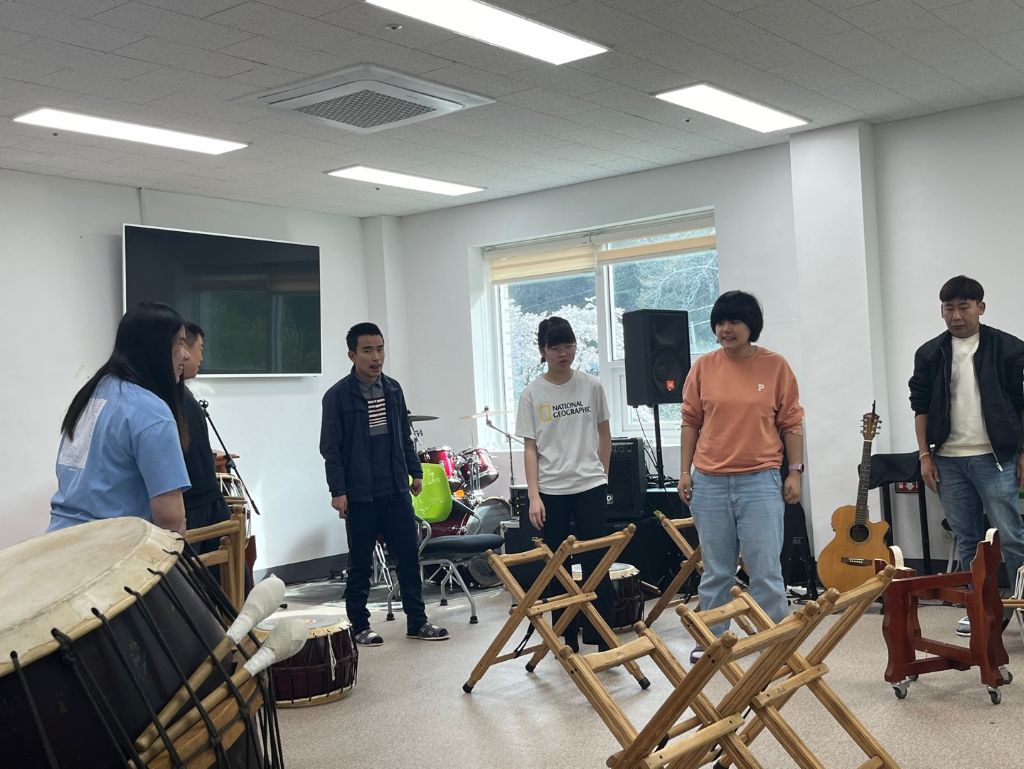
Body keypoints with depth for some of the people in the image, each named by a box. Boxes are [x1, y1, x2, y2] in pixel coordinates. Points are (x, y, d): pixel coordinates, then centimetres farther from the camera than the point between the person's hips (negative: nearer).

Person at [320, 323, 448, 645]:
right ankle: (359, 626, 19)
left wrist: (415, 472, 14)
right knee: (361, 564, 6)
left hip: (396, 490, 5)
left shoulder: (393, 389, 8)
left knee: (409, 556, 6)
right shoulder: (338, 396, -8)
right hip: (360, 495, -5)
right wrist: (338, 491, -14)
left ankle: (417, 622, 16)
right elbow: (331, 449, -10)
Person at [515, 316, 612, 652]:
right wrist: (534, 496, -8)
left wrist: (601, 474, 10)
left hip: (590, 486, 0)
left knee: (595, 563, -3)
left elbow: (604, 435, 11)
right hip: (551, 490, 0)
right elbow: (530, 448, -2)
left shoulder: (591, 386, 1)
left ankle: (601, 637, 4)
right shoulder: (532, 393, -2)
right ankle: (567, 639, 18)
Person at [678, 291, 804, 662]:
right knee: (715, 570, 10)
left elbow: (791, 422, 4)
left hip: (760, 480, -2)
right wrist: (684, 471, 4)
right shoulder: (703, 367, 4)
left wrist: (795, 471, -1)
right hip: (709, 481, 2)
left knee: (766, 571, 0)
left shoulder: (775, 366, 0)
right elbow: (690, 422, 8)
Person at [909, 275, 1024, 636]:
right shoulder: (929, 354, 5)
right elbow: (921, 406, 8)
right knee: (967, 540, 10)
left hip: (995, 457, -3)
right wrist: (925, 455, 3)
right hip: (949, 460, 3)